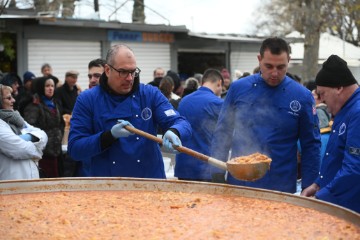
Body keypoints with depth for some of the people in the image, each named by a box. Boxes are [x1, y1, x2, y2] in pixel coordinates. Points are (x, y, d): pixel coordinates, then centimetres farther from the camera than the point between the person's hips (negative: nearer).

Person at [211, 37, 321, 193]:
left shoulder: (302, 97, -5)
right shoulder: (238, 88, -1)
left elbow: (311, 146, 0)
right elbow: (222, 134, 5)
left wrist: (308, 188, -3)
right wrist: (217, 176, 2)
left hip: (281, 187, -1)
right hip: (238, 183, 1)